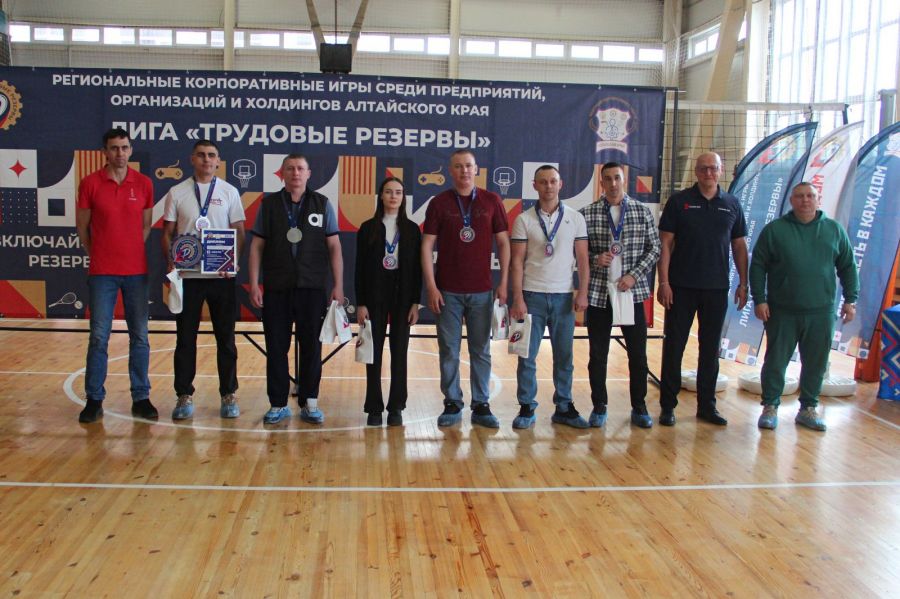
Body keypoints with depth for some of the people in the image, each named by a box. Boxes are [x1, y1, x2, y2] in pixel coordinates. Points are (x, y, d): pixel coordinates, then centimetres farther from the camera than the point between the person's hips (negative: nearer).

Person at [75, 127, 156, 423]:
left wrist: (132, 253, 8)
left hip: (137, 271, 2)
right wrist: (99, 255, 7)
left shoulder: (144, 183, 4)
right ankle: (94, 399, 11)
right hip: (102, 273, -2)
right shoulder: (90, 183, -1)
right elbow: (82, 226, 6)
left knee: (139, 336, 5)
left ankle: (141, 398, 14)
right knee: (99, 337, 1)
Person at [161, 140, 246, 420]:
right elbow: (167, 232, 7)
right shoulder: (177, 193, 5)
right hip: (187, 275, 0)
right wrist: (170, 261, -10)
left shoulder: (229, 192, 4)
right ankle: (184, 396, 15)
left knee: (225, 337, 6)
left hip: (222, 275, 0)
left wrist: (234, 260, -12)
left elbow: (239, 231, 4)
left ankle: (228, 395, 16)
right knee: (185, 337, 5)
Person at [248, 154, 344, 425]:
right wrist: (254, 284, -3)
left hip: (312, 289, 0)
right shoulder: (269, 204, 6)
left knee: (311, 347, 4)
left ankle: (309, 404, 14)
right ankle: (278, 404, 14)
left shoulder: (322, 204, 5)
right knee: (276, 348, 5)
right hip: (276, 290, 1)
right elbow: (257, 246, 5)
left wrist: (338, 285, -3)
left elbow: (334, 247, 3)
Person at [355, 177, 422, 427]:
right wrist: (360, 303, -5)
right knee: (374, 352, 2)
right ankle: (374, 408, 11)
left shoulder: (412, 229, 4)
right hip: (375, 296, 0)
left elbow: (417, 268, 3)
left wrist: (415, 302, -3)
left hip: (402, 296, 1)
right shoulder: (368, 228, 2)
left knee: (399, 352, 4)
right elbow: (360, 268, 0)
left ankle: (396, 408, 12)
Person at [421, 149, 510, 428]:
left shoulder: (492, 201, 3)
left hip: (481, 291, 1)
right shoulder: (439, 203, 0)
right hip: (447, 291, 0)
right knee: (449, 351, 5)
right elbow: (427, 246, -1)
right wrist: (431, 286, -7)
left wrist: (504, 283, 0)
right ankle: (452, 404, 17)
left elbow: (503, 243, 5)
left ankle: (481, 406, 16)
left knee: (481, 351, 7)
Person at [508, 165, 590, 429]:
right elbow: (516, 261, -1)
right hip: (532, 295, -1)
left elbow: (582, 259, 6)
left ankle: (564, 407, 17)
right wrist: (518, 298, -8)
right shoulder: (524, 220, 1)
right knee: (527, 355, 2)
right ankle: (526, 408, 12)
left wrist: (583, 292, -4)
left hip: (563, 297, 1)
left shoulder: (575, 218, 6)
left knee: (564, 355, 7)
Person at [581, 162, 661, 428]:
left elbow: (655, 248, 4)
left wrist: (634, 275, -7)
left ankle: (639, 407, 19)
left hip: (632, 292, 1)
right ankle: (599, 407, 19)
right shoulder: (587, 214, 1)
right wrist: (595, 259, -15)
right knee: (598, 353, 6)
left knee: (638, 353, 5)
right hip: (598, 293, 0)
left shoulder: (642, 211, 3)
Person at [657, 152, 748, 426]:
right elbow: (665, 243, -4)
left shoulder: (732, 204, 7)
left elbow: (739, 246, 11)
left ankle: (706, 405, 20)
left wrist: (743, 283, 6)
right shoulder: (679, 201, -1)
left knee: (711, 347, 10)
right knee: (674, 345, 2)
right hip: (682, 287, -3)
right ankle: (668, 406, 11)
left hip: (717, 288, 3)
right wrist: (663, 282, -11)